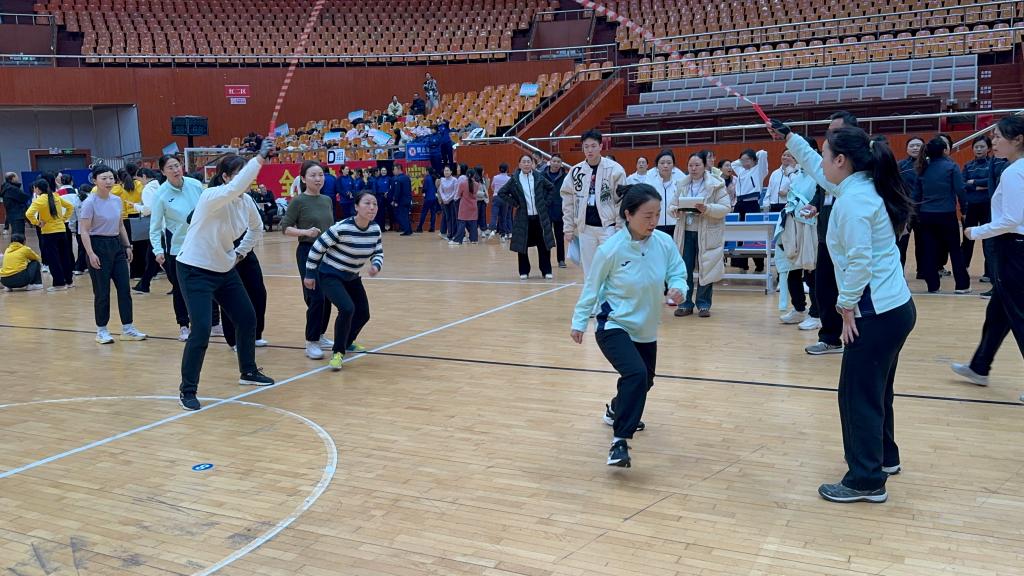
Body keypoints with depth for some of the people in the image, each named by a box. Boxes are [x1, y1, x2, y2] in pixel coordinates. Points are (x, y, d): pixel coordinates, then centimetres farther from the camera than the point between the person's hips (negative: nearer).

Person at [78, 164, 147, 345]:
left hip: (116, 244, 6)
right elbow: (84, 231, -14)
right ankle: (101, 330, 12)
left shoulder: (117, 200, 7)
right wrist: (91, 253, -21)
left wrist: (127, 246, 14)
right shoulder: (90, 203, -12)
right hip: (99, 246, -6)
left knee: (124, 289, 4)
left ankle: (127, 328, 12)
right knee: (102, 292, 0)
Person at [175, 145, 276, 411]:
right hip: (195, 271, -8)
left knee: (247, 319, 13)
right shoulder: (212, 197, -24)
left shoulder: (246, 201, -2)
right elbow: (234, 189, -48)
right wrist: (260, 158, -50)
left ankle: (248, 372, 34)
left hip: (225, 270, 8)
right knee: (202, 329, -15)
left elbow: (256, 228, 19)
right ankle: (187, 389, 1)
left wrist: (241, 252, 9)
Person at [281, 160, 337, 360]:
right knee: (316, 298, -12)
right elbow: (285, 227, -10)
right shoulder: (298, 201, -8)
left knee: (327, 297, 10)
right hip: (308, 252, -6)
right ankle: (311, 343, -3)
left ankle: (320, 335, 26)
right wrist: (305, 232, -24)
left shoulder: (327, 200, 10)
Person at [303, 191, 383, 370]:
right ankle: (337, 352, -8)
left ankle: (347, 342, 40)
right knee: (347, 309, -26)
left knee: (363, 314, 9)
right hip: (330, 275, -7)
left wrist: (376, 266, -18)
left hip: (352, 278, 7)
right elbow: (317, 248, -17)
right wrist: (309, 274, -11)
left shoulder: (375, 229, -9)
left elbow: (378, 253, 5)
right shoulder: (341, 228, -26)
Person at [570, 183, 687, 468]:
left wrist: (678, 288, -22)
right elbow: (592, 287, -7)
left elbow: (677, 272, 1)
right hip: (614, 326, -6)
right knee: (636, 374, -28)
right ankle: (619, 441, -18)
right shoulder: (610, 249, -21)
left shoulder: (664, 242, -12)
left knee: (645, 381, 21)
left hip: (646, 330, 6)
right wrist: (579, 321, 0)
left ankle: (617, 410, 54)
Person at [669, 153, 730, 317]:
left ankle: (704, 304, 14)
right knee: (684, 269, 3)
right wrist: (677, 210, -15)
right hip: (686, 232, 3)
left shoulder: (716, 185, -4)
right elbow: (671, 206, 8)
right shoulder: (681, 185, 8)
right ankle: (685, 303, 14)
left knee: (705, 269, 3)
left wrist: (706, 209, -24)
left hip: (707, 233, -3)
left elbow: (726, 208, -9)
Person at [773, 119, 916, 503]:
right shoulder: (862, 186, 11)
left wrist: (846, 306, -14)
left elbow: (860, 262, -24)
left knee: (858, 394, -2)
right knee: (875, 390, 23)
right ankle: (884, 456, 38)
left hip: (878, 313, -10)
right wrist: (789, 138, 31)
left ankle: (867, 481, 6)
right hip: (895, 308, 10)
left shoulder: (852, 199, -19)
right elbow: (817, 169, 29)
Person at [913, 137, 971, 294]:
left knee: (929, 251, 6)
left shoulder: (923, 168, 7)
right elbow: (960, 190, -10)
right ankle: (962, 285, 11)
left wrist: (918, 213, 15)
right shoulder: (951, 166, -5)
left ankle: (932, 285, 8)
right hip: (946, 215, -3)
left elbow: (917, 194, 9)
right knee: (955, 250, 8)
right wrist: (964, 209, 1)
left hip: (926, 215, 3)